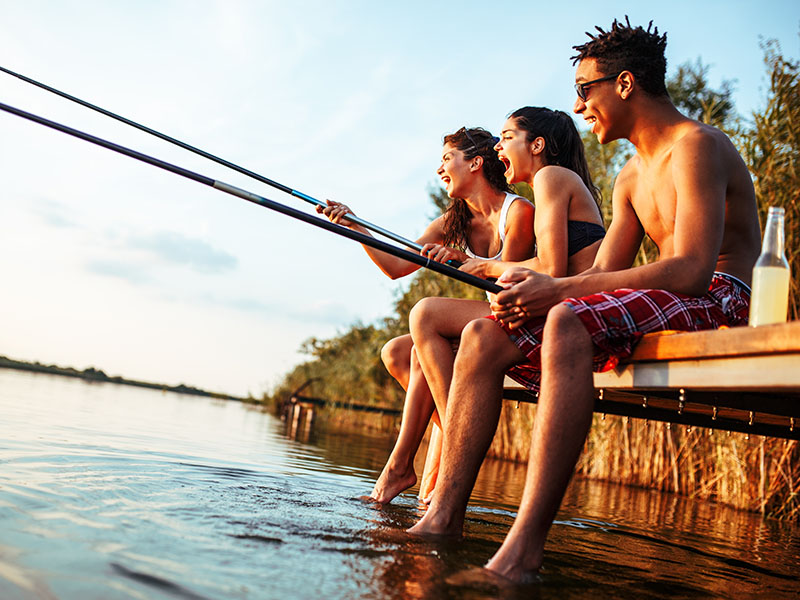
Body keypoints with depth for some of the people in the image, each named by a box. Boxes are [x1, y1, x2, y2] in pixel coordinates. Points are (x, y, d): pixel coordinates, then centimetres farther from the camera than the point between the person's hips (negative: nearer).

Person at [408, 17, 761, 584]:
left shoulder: (696, 145, -9)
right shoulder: (631, 178, 20)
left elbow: (691, 271, -23)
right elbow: (605, 273, 12)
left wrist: (559, 290, -24)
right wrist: (537, 290, -10)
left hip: (718, 301, -8)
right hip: (649, 312, 9)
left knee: (569, 321, -39)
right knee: (484, 336, -6)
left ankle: (524, 548, -44)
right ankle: (443, 518, -12)